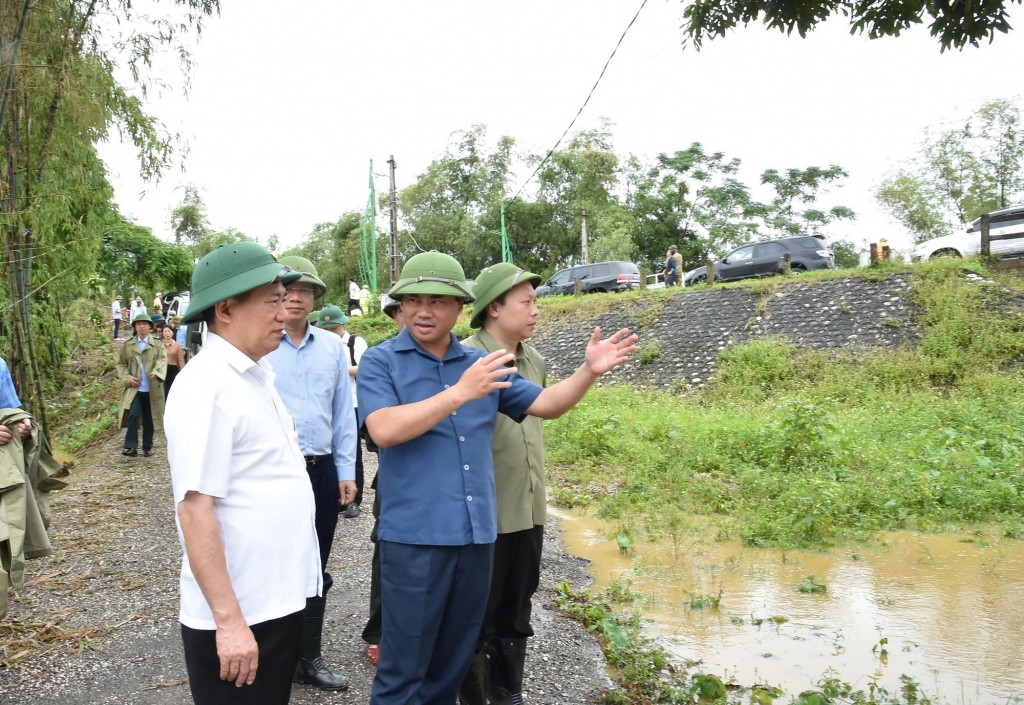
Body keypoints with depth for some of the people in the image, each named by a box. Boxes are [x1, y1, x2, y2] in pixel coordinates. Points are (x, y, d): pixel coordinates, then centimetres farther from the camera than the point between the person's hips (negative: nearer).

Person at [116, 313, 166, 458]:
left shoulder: (158, 345, 5)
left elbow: (162, 360, -10)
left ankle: (147, 447, 20)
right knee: (133, 415, -17)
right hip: (135, 388, -1)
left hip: (152, 389, 1)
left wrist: (156, 371, -31)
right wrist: (127, 378, -6)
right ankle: (131, 446, -13)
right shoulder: (127, 345, 8)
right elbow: (121, 363, 11)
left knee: (149, 419, 8)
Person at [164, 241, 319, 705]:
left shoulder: (255, 375, 9)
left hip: (279, 599, 9)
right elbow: (194, 509, -23)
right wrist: (228, 620, -23)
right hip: (237, 616, -9)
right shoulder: (206, 386, -19)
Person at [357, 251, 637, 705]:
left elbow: (546, 404, 10)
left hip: (476, 535, 5)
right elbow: (384, 430, -20)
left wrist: (589, 371, -7)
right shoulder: (380, 361, -4)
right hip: (414, 536, -5)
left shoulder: (482, 364, 10)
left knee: (453, 663, 18)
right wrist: (460, 392, -23)